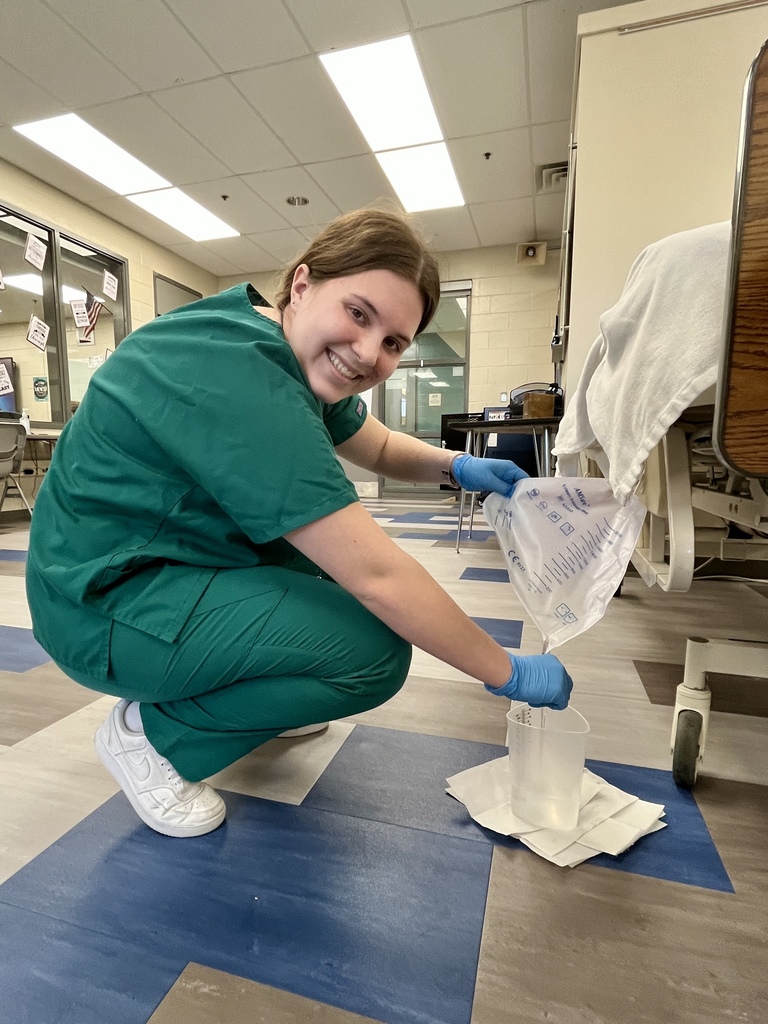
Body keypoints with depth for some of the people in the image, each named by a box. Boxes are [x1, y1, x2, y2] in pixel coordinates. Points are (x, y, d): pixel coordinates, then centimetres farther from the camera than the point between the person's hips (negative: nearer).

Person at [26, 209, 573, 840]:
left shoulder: (299, 362, 0)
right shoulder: (238, 375, -30)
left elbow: (380, 448, 14)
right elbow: (376, 574, -31)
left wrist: (457, 467, -6)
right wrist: (508, 674, -19)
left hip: (170, 562, 10)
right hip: (104, 608, -9)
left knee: (338, 544, 11)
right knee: (375, 649, -20)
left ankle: (251, 695, 20)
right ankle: (153, 732, -1)